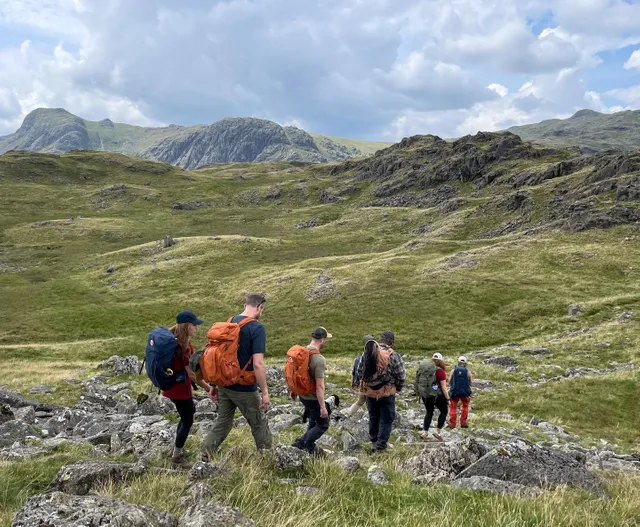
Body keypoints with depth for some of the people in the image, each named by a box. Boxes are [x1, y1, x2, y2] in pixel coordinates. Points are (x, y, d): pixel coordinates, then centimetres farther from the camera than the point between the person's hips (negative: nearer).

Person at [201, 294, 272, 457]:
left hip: (224, 384, 6)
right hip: (244, 389, -6)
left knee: (222, 422, 17)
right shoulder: (257, 328, -18)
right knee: (260, 425, 12)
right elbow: (258, 364, -24)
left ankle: (203, 460, 12)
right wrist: (265, 392, -16)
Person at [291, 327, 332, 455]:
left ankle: (309, 446, 27)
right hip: (313, 398, -8)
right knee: (323, 425, 8)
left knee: (314, 421, 25)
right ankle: (302, 443, 1)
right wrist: (322, 407, -21)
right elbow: (320, 386, -26)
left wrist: (292, 390, 24)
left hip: (302, 395, 8)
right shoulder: (319, 359, -26)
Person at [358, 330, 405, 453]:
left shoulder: (366, 353, -1)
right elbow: (400, 376, -10)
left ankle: (373, 442, 31)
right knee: (386, 419, 8)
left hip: (370, 392, 5)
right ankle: (380, 446, 7)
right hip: (387, 393, -4)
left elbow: (360, 371, 6)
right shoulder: (393, 356, -15)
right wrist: (398, 388, 9)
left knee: (373, 417, 20)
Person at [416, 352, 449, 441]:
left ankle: (425, 432, 18)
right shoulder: (440, 371, -14)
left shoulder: (422, 368, 2)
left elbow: (419, 381, 8)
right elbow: (444, 388, -15)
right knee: (444, 411, 16)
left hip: (424, 394, 5)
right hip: (437, 395, -5)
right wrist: (447, 398, -5)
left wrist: (422, 395, 19)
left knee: (429, 412, 21)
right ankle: (438, 431, 12)